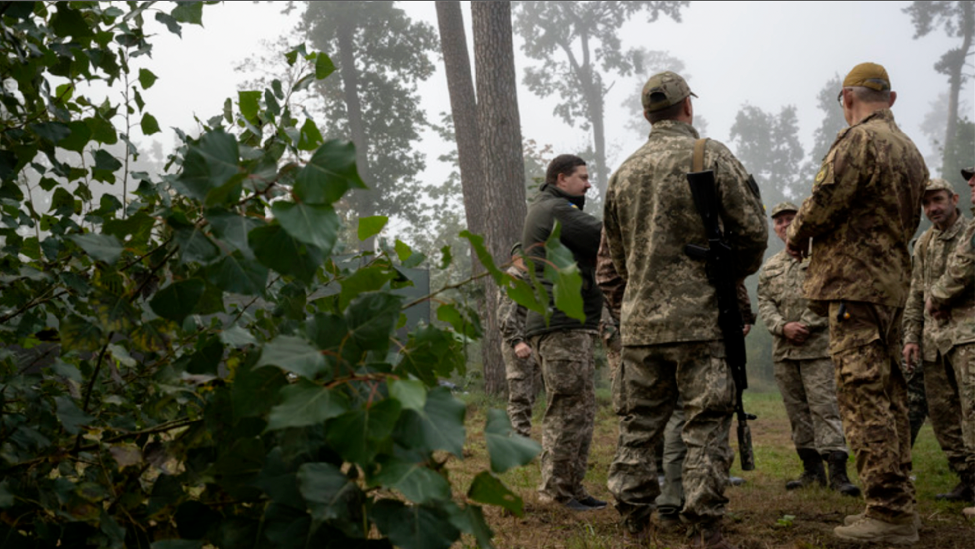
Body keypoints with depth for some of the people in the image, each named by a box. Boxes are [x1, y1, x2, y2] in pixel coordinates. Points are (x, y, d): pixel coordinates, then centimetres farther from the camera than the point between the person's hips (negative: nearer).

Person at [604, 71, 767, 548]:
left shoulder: (624, 173, 13)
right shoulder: (710, 157, -3)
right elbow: (752, 232, -5)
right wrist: (729, 276, 12)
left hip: (639, 319, 5)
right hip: (699, 317, -4)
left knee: (638, 424, 10)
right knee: (706, 425, 0)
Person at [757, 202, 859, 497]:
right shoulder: (769, 267, 18)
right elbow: (764, 304, 10)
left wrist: (806, 325, -14)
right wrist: (783, 326, -9)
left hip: (817, 347, -5)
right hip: (783, 350, 6)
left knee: (824, 406, -11)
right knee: (796, 411, 8)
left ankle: (837, 471, -13)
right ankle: (812, 469, 15)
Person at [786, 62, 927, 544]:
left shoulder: (859, 141, -11)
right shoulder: (910, 151, 17)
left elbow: (823, 202, -16)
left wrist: (796, 238, 2)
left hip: (855, 282, -10)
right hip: (893, 281, 10)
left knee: (862, 395, -9)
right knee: (889, 395, 13)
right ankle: (897, 503, 18)